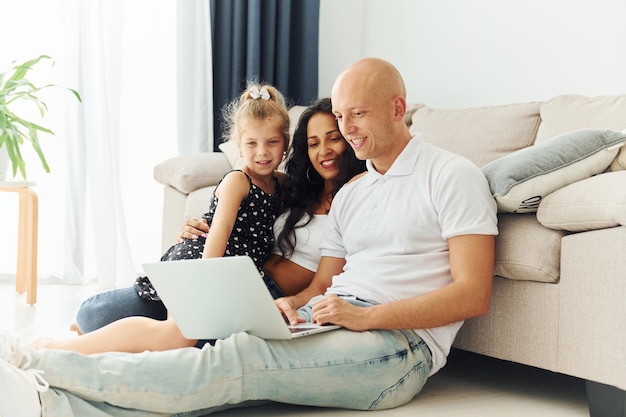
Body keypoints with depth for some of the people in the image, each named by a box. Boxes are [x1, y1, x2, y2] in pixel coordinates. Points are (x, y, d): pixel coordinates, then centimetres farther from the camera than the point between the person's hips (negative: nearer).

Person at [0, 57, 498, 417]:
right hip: (328, 326, 7)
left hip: (398, 342, -7)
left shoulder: (452, 175, 0)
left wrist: (365, 316, -17)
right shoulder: (349, 195, 23)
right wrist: (292, 304, -8)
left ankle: (40, 365, -30)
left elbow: (473, 294, -9)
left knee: (238, 360, -27)